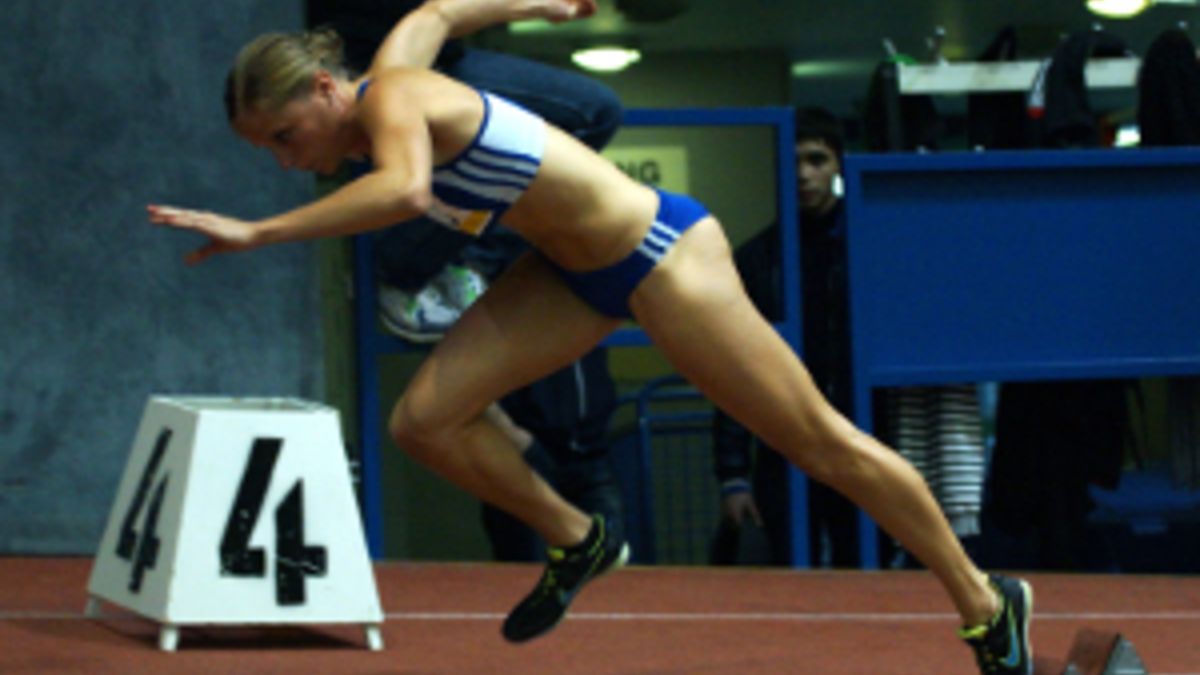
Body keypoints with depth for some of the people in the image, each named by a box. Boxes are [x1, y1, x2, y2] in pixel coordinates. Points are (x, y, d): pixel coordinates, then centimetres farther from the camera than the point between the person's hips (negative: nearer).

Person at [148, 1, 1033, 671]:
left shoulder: (390, 99, -25)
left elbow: (404, 189, -47)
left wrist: (259, 233, -47)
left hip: (658, 254, -9)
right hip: (579, 271, 9)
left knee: (820, 442, 3)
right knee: (427, 421, -5)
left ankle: (985, 604, 18)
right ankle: (577, 545, 18)